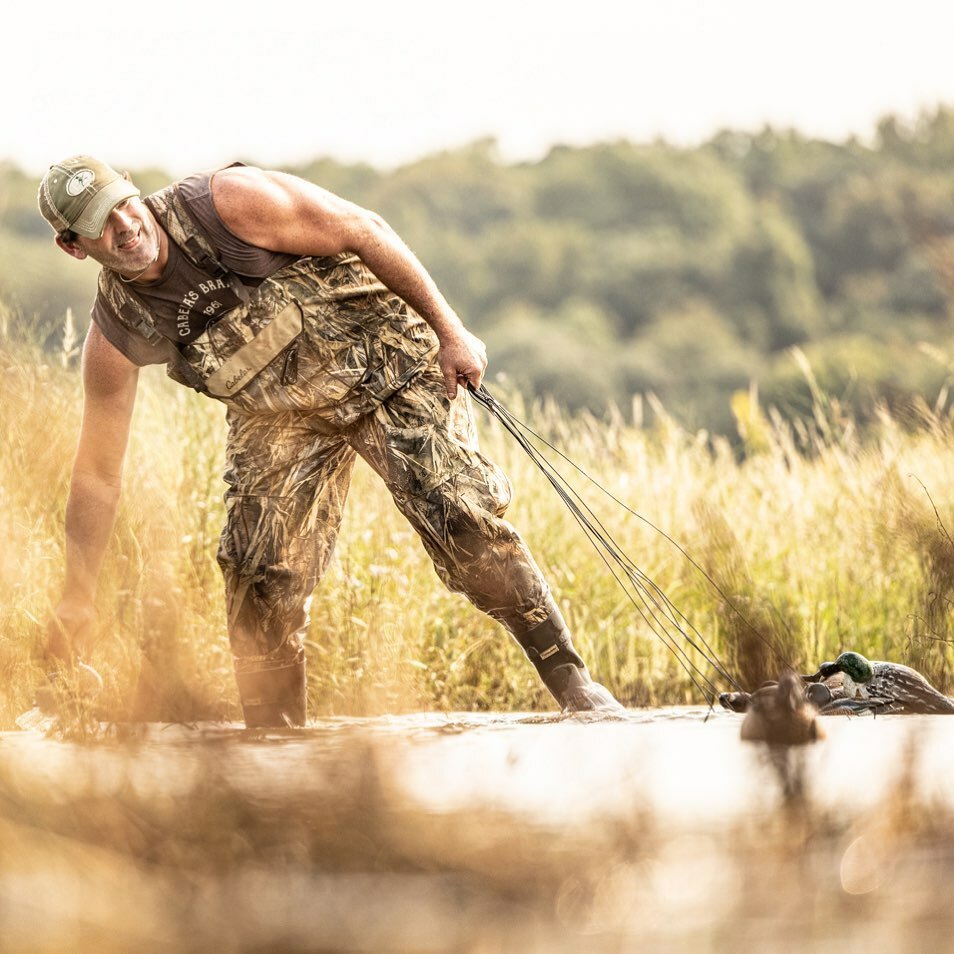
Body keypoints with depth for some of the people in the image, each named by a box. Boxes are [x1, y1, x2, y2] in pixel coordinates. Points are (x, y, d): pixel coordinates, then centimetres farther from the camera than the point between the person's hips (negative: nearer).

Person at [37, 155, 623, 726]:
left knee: (459, 518, -16)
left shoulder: (228, 202, -23)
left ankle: (569, 679, -7)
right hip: (280, 419, 4)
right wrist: (78, 602, -4)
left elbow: (365, 231, -15)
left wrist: (450, 332, -15)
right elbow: (98, 474, -4)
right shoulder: (116, 335, -12)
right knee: (263, 579, -7)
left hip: (383, 354, -4)